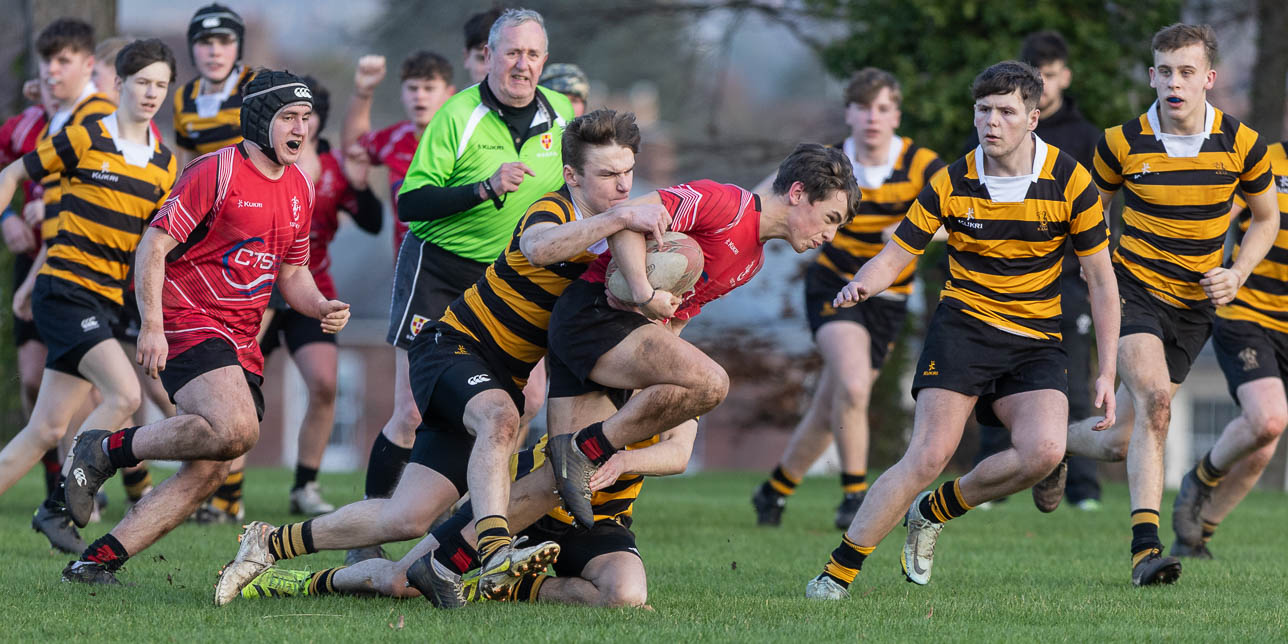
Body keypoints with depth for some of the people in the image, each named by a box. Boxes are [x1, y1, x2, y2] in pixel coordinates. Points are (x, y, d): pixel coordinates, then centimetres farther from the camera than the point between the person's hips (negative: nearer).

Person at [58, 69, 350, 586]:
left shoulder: (299, 187, 15)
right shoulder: (217, 172, -9)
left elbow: (291, 272, 25)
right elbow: (154, 245, -11)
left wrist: (322, 308, 4)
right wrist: (152, 326, -20)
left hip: (241, 341, 8)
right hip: (189, 321, -8)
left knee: (208, 472, -4)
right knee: (235, 430, -30)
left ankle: (98, 561, 2)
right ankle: (107, 450, -11)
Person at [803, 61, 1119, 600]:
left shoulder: (1070, 181, -5)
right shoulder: (951, 184, -4)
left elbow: (1101, 278, 1)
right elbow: (895, 255, -2)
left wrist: (1106, 372, -2)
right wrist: (863, 284, -27)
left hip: (1035, 342, 1)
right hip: (963, 327, -1)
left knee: (1043, 452, -24)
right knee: (928, 457, -18)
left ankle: (934, 511, 2)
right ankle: (838, 572, -10)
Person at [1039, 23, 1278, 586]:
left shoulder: (1241, 144, -6)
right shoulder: (1123, 143, -9)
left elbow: (1266, 217, 10)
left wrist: (1237, 274, -4)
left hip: (1195, 304, 3)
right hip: (1134, 287, -3)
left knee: (1119, 443, 3)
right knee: (1154, 396, -28)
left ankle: (1055, 443, 36)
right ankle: (1146, 548, -27)